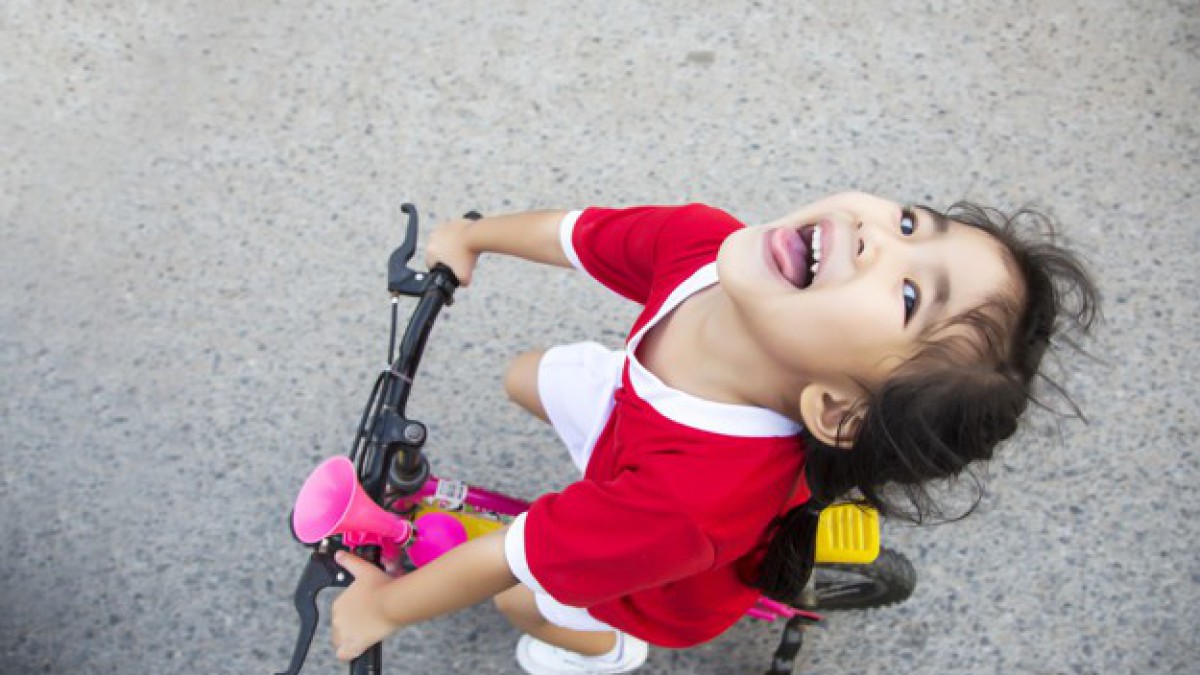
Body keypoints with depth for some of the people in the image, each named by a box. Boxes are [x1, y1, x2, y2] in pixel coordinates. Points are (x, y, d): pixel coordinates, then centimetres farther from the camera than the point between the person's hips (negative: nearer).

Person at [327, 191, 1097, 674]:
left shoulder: (694, 503, -54)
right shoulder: (705, 241, -39)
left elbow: (509, 561, -37)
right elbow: (576, 233, -16)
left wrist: (382, 606, -18)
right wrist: (470, 235, 4)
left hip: (665, 589, -4)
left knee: (517, 599, 18)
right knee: (525, 378, 26)